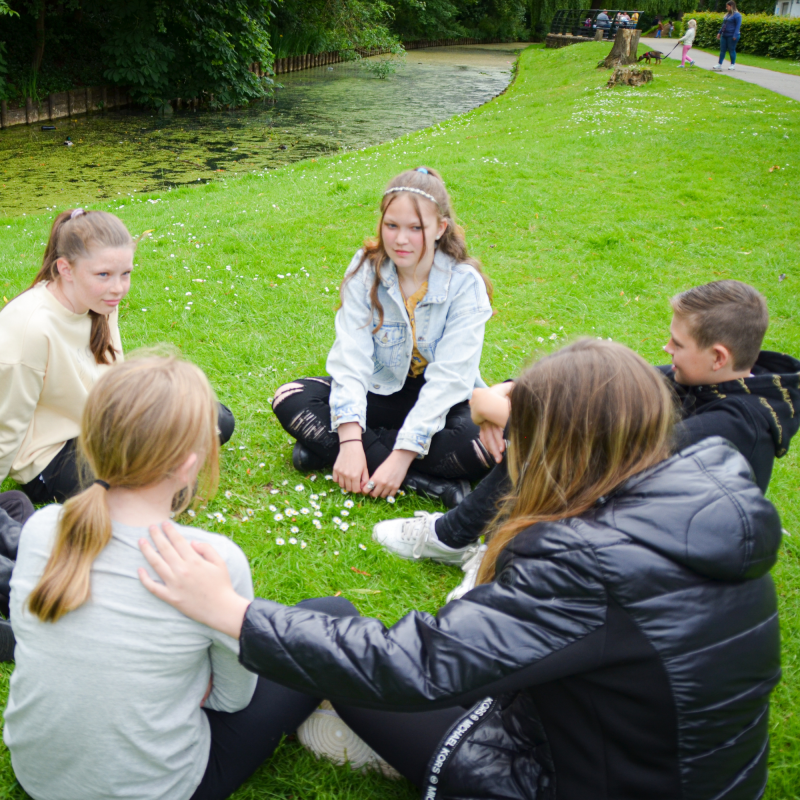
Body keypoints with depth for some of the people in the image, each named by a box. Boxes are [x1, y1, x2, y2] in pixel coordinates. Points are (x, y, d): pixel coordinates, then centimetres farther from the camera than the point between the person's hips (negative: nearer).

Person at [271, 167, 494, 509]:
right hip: (382, 390, 3)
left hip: (443, 403, -2)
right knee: (291, 400, -20)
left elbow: (448, 379, -23)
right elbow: (351, 358, -18)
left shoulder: (465, 283, -18)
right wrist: (350, 441, -30)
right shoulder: (365, 271, -10)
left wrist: (403, 455, -31)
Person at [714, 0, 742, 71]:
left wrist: (735, 35, -21)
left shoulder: (737, 15, -10)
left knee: (731, 50, -1)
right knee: (722, 49, 7)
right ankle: (720, 64, 11)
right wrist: (720, 33, 22)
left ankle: (733, 64, 9)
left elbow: (738, 25, -14)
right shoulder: (727, 14, 15)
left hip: (731, 36, -8)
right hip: (724, 35, 8)